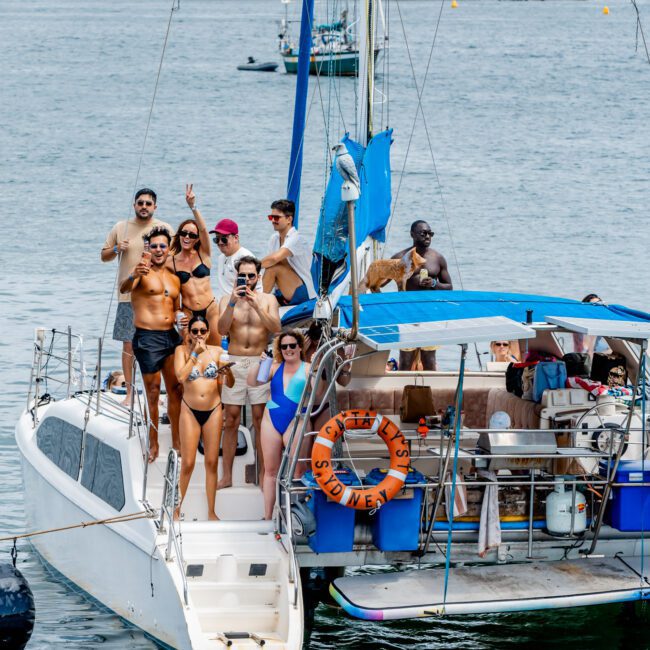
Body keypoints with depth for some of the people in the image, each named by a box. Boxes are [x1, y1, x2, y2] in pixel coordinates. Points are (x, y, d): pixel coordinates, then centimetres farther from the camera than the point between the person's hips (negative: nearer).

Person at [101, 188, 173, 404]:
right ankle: (129, 392, 7)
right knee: (128, 345, 0)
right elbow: (104, 256, 15)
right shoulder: (121, 228, 8)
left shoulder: (164, 229, 3)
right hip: (128, 295, 1)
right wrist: (116, 249, -5)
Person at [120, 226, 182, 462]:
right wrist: (134, 276, -49)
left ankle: (176, 440, 19)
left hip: (171, 336, 6)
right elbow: (124, 289, -27)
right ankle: (153, 445, 6)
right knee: (153, 392, -2)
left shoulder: (174, 279, 16)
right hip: (147, 338, -6)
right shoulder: (142, 271, -5)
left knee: (175, 389, 8)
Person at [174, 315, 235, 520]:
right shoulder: (182, 350, -2)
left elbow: (230, 384, 1)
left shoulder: (217, 351, 2)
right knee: (188, 463, -3)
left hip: (213, 411, 2)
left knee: (212, 462, 4)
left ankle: (211, 512, 11)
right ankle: (179, 506, 17)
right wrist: (195, 353, -15)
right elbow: (181, 376, -18)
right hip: (190, 411, -2)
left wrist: (228, 371, -20)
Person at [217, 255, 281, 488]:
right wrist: (233, 302, -20)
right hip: (234, 363, 0)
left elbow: (276, 328, -8)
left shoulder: (268, 299, 7)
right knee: (231, 420, 1)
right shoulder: (227, 300, 6)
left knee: (261, 420, -1)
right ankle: (226, 476, 4)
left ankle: (264, 474, 4)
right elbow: (222, 329, -9)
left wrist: (256, 306, -18)